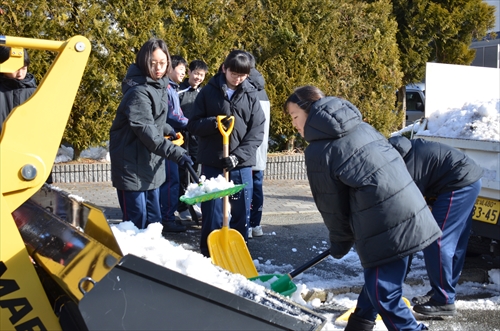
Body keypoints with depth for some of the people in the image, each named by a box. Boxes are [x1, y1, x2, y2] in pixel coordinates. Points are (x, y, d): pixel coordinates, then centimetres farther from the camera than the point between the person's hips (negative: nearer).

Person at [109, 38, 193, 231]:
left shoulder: (159, 86, 8)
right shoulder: (139, 92, -21)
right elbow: (145, 130, -30)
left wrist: (167, 129, 7)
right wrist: (175, 152, -33)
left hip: (151, 164, 9)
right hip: (132, 166, -9)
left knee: (153, 219, 17)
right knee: (137, 222, -4)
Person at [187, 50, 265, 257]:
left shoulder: (251, 95, 4)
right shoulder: (208, 92, 2)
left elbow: (257, 132, -1)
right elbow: (194, 125, 1)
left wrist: (238, 155, -12)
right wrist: (215, 123, -18)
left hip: (242, 164, 1)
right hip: (212, 163, -1)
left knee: (242, 212, 8)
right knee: (212, 212, 3)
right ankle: (208, 254, 16)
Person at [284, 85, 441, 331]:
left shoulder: (318, 152, -5)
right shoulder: (361, 127, 15)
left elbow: (332, 207, 0)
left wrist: (339, 244, 18)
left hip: (386, 227, -9)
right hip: (411, 208, 9)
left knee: (383, 293, 2)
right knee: (376, 278, 25)